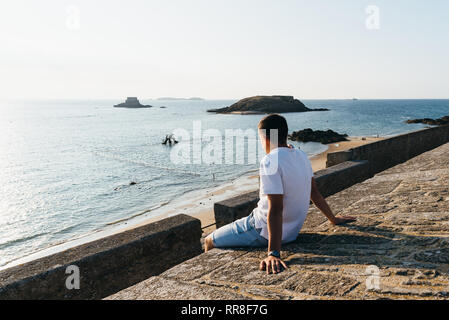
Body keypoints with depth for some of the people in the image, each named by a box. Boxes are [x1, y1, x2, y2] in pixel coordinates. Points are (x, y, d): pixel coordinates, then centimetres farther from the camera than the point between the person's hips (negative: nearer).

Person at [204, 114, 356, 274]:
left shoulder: (270, 161, -25)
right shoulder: (301, 155, 0)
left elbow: (276, 209, -32)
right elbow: (314, 192, 8)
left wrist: (274, 253, -34)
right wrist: (333, 219, 22)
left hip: (263, 232, -9)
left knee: (210, 241, 6)